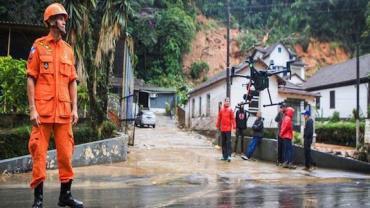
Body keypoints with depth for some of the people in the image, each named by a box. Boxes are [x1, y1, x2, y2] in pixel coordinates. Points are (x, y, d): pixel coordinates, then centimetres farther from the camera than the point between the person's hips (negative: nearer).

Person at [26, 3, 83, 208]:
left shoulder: (68, 50, 14)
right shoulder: (39, 46, 1)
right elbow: (31, 79, -3)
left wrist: (74, 108, 5)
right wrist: (32, 109, -10)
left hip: (63, 110, 4)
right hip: (43, 109, -4)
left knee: (66, 152, 6)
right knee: (39, 152, 1)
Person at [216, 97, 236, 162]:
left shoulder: (230, 110, -2)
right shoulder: (221, 110, 9)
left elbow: (233, 119, -6)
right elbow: (219, 118, 13)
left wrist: (234, 127, -12)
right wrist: (218, 126, 14)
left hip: (228, 128, -4)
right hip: (222, 129, 4)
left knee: (228, 142, -7)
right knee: (223, 143, 9)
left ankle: (229, 155, -9)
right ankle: (224, 156, 16)